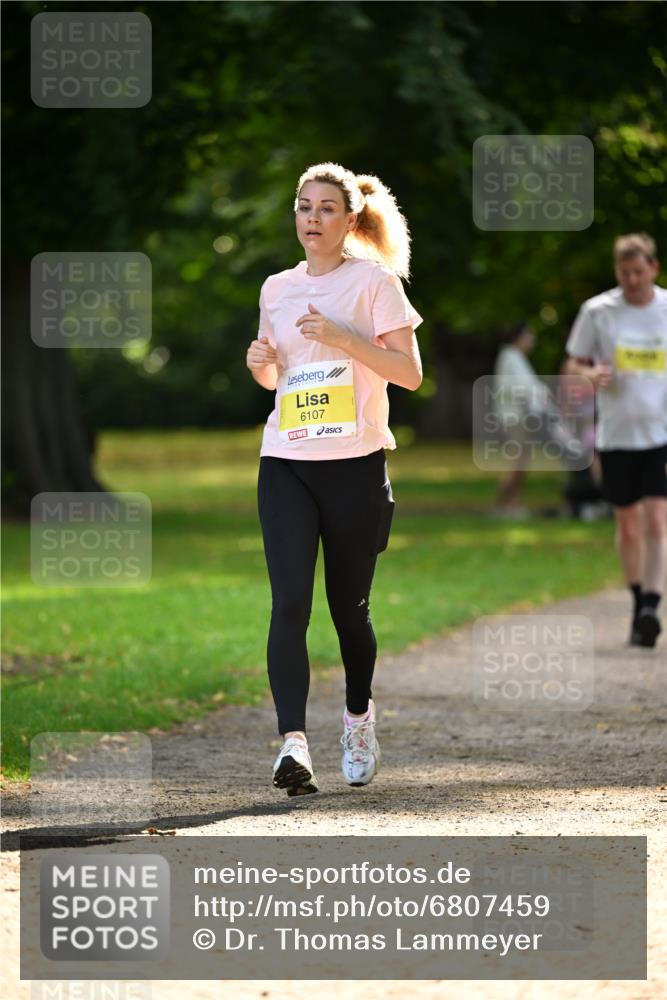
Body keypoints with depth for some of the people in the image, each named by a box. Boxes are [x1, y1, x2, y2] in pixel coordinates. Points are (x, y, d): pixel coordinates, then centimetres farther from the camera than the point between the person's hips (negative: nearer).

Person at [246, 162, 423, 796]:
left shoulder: (374, 280, -1)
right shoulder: (277, 289, 12)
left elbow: (410, 373, -7)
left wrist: (342, 338, -17)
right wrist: (261, 362, 2)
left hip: (355, 464, -3)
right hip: (285, 464, 3)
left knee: (349, 606, 8)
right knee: (289, 602, -14)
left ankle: (358, 717, 34)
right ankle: (293, 743, -22)